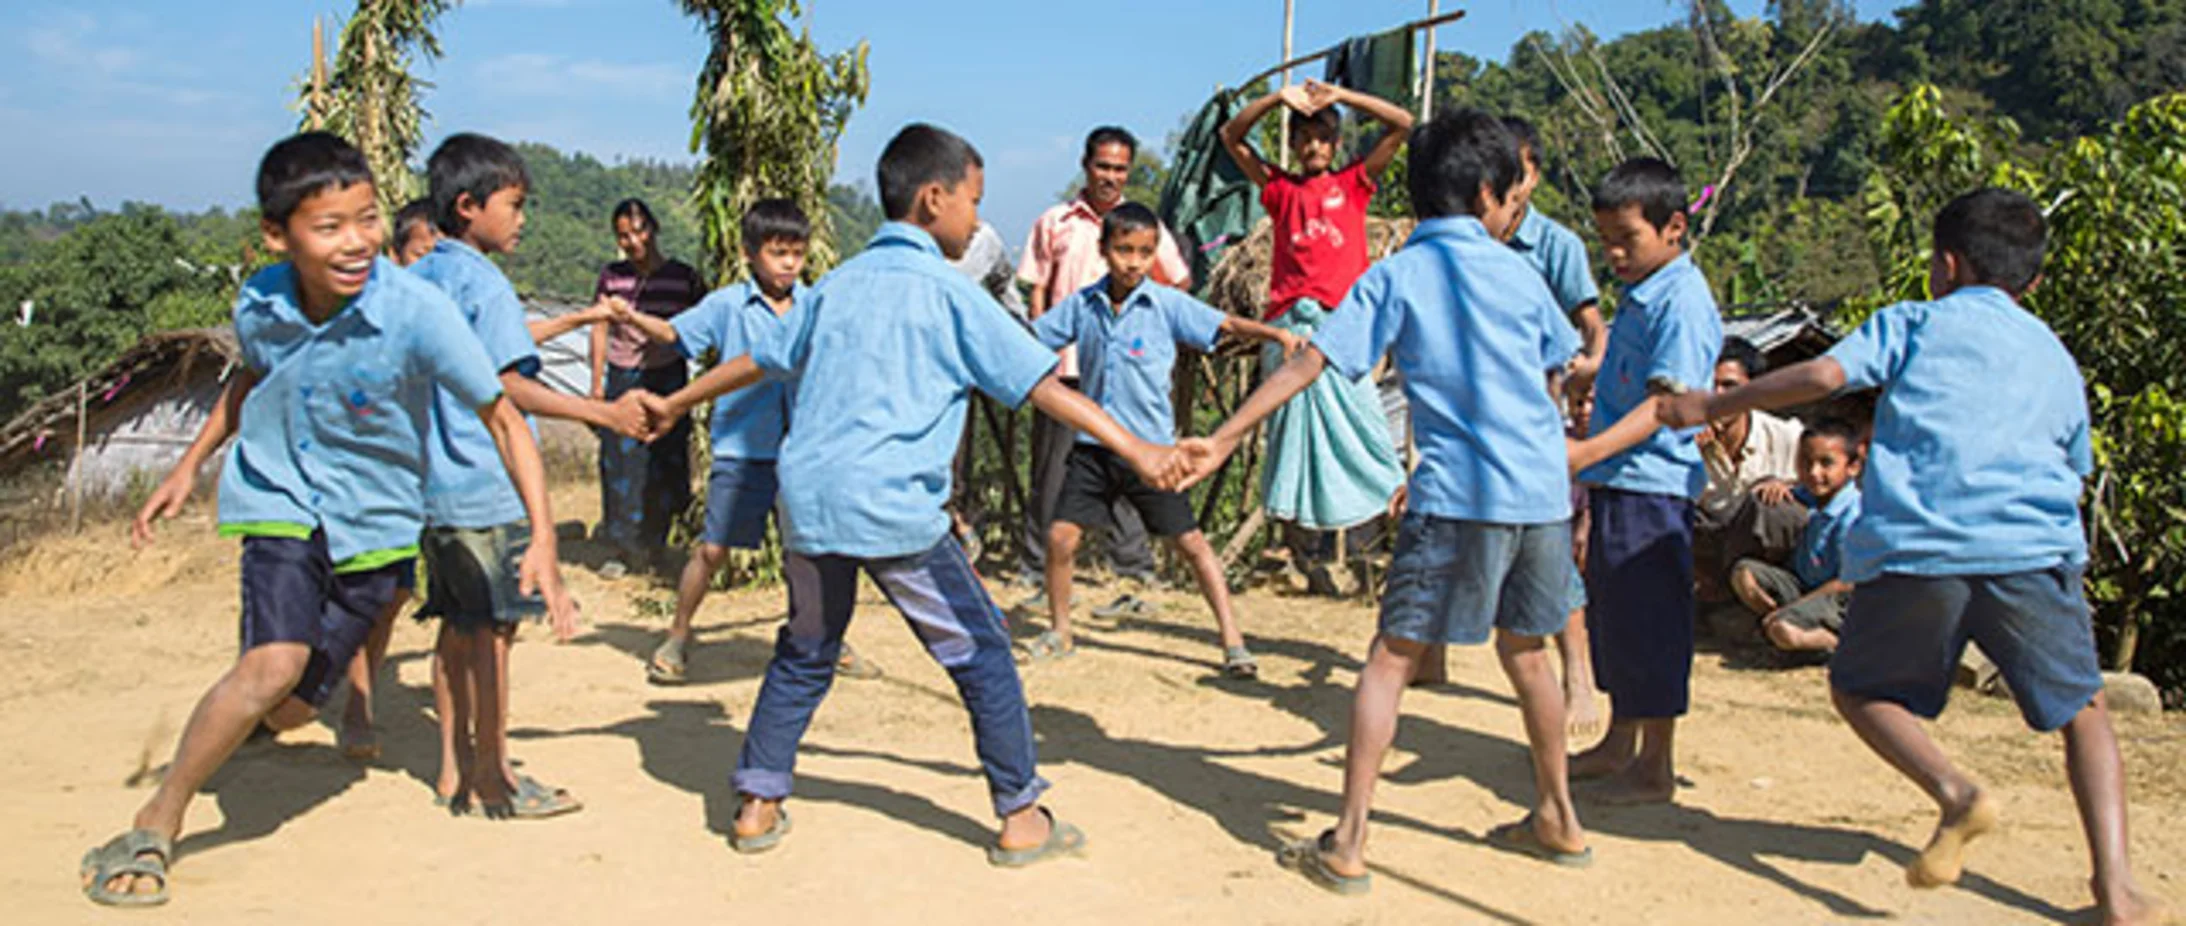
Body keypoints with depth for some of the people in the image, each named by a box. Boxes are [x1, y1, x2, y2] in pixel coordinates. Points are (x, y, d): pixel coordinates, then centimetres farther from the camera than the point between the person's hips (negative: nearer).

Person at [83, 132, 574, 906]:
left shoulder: (416, 312, -25)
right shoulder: (260, 305, -12)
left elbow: (500, 416, -18)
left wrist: (542, 537, -24)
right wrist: (191, 463, 12)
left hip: (373, 519, 0)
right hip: (280, 498, 1)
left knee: (294, 704, 4)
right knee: (275, 661, -23)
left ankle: (237, 708, 43)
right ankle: (153, 828, -3)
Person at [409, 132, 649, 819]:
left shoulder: (415, 280, 13)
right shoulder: (485, 284, -12)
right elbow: (510, 387, -19)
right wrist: (605, 413, -21)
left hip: (433, 483, 8)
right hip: (486, 487, -8)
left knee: (459, 627, 13)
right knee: (492, 629, 0)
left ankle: (455, 772, 20)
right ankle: (494, 776, 9)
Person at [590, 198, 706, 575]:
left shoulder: (682, 277, -2)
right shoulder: (611, 277, 2)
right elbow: (600, 332, 7)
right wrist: (597, 384, 5)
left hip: (668, 378, -1)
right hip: (622, 379, 1)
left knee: (664, 464, 2)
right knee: (620, 463, 0)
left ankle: (653, 545, 17)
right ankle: (622, 548, 9)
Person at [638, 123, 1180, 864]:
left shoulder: (838, 284, 16)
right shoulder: (948, 291, -1)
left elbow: (759, 360, 26)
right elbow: (1042, 384, -8)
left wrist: (675, 403, 41)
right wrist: (1136, 450, -10)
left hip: (807, 498, 6)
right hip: (894, 509, -6)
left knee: (805, 653, 21)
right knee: (981, 651, 7)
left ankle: (758, 805, 25)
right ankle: (1021, 817, 12)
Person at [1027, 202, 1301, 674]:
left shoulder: (1167, 303, -5)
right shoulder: (1082, 305, 3)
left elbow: (1226, 324, -13)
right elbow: (1030, 339, 13)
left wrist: (1279, 334, -27)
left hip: (1151, 445, -3)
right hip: (1094, 444, 3)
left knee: (1190, 541, -2)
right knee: (1061, 535, 0)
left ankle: (1232, 641, 5)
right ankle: (1060, 631, 22)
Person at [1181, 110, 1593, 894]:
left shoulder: (1395, 277, 0)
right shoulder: (1519, 273, 10)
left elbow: (1309, 365, -7)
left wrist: (1221, 441, -6)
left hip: (1458, 497, -4)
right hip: (1544, 493, 4)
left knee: (1391, 659, 1)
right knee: (1525, 651, 21)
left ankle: (1347, 845, 1)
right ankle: (1557, 820, 33)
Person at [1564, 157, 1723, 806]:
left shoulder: (1683, 302, -15)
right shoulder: (1638, 296, 15)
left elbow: (1666, 402, -25)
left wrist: (1591, 450, -37)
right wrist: (1592, 463, 25)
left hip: (1652, 488, -10)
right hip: (1616, 484, 10)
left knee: (1650, 622, -1)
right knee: (1611, 616, 18)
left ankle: (1657, 765, 11)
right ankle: (1620, 745, 32)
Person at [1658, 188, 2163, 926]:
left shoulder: (1914, 323, 13)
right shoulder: (2059, 361, 25)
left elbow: (1823, 375, -2)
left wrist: (1710, 407, 6)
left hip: (1913, 548, -3)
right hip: (2032, 552, 3)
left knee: (1859, 689, 19)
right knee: (2084, 712, 19)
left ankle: (1955, 792, -6)